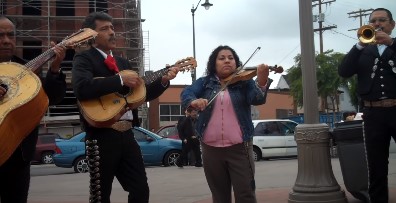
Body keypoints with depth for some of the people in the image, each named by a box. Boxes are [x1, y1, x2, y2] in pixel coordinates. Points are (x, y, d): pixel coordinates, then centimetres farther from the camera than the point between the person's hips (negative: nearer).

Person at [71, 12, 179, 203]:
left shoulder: (123, 62, 19)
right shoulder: (84, 58, -4)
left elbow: (142, 93, 21)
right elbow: (82, 89, -24)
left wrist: (163, 81, 6)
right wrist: (120, 79, -22)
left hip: (127, 134, 7)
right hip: (102, 136, -6)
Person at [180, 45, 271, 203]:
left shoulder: (244, 82, 3)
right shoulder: (204, 83, 8)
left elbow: (257, 99, -13)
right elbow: (186, 93, -6)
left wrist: (262, 81, -34)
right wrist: (193, 101, -30)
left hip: (239, 147, -2)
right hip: (211, 148, 2)